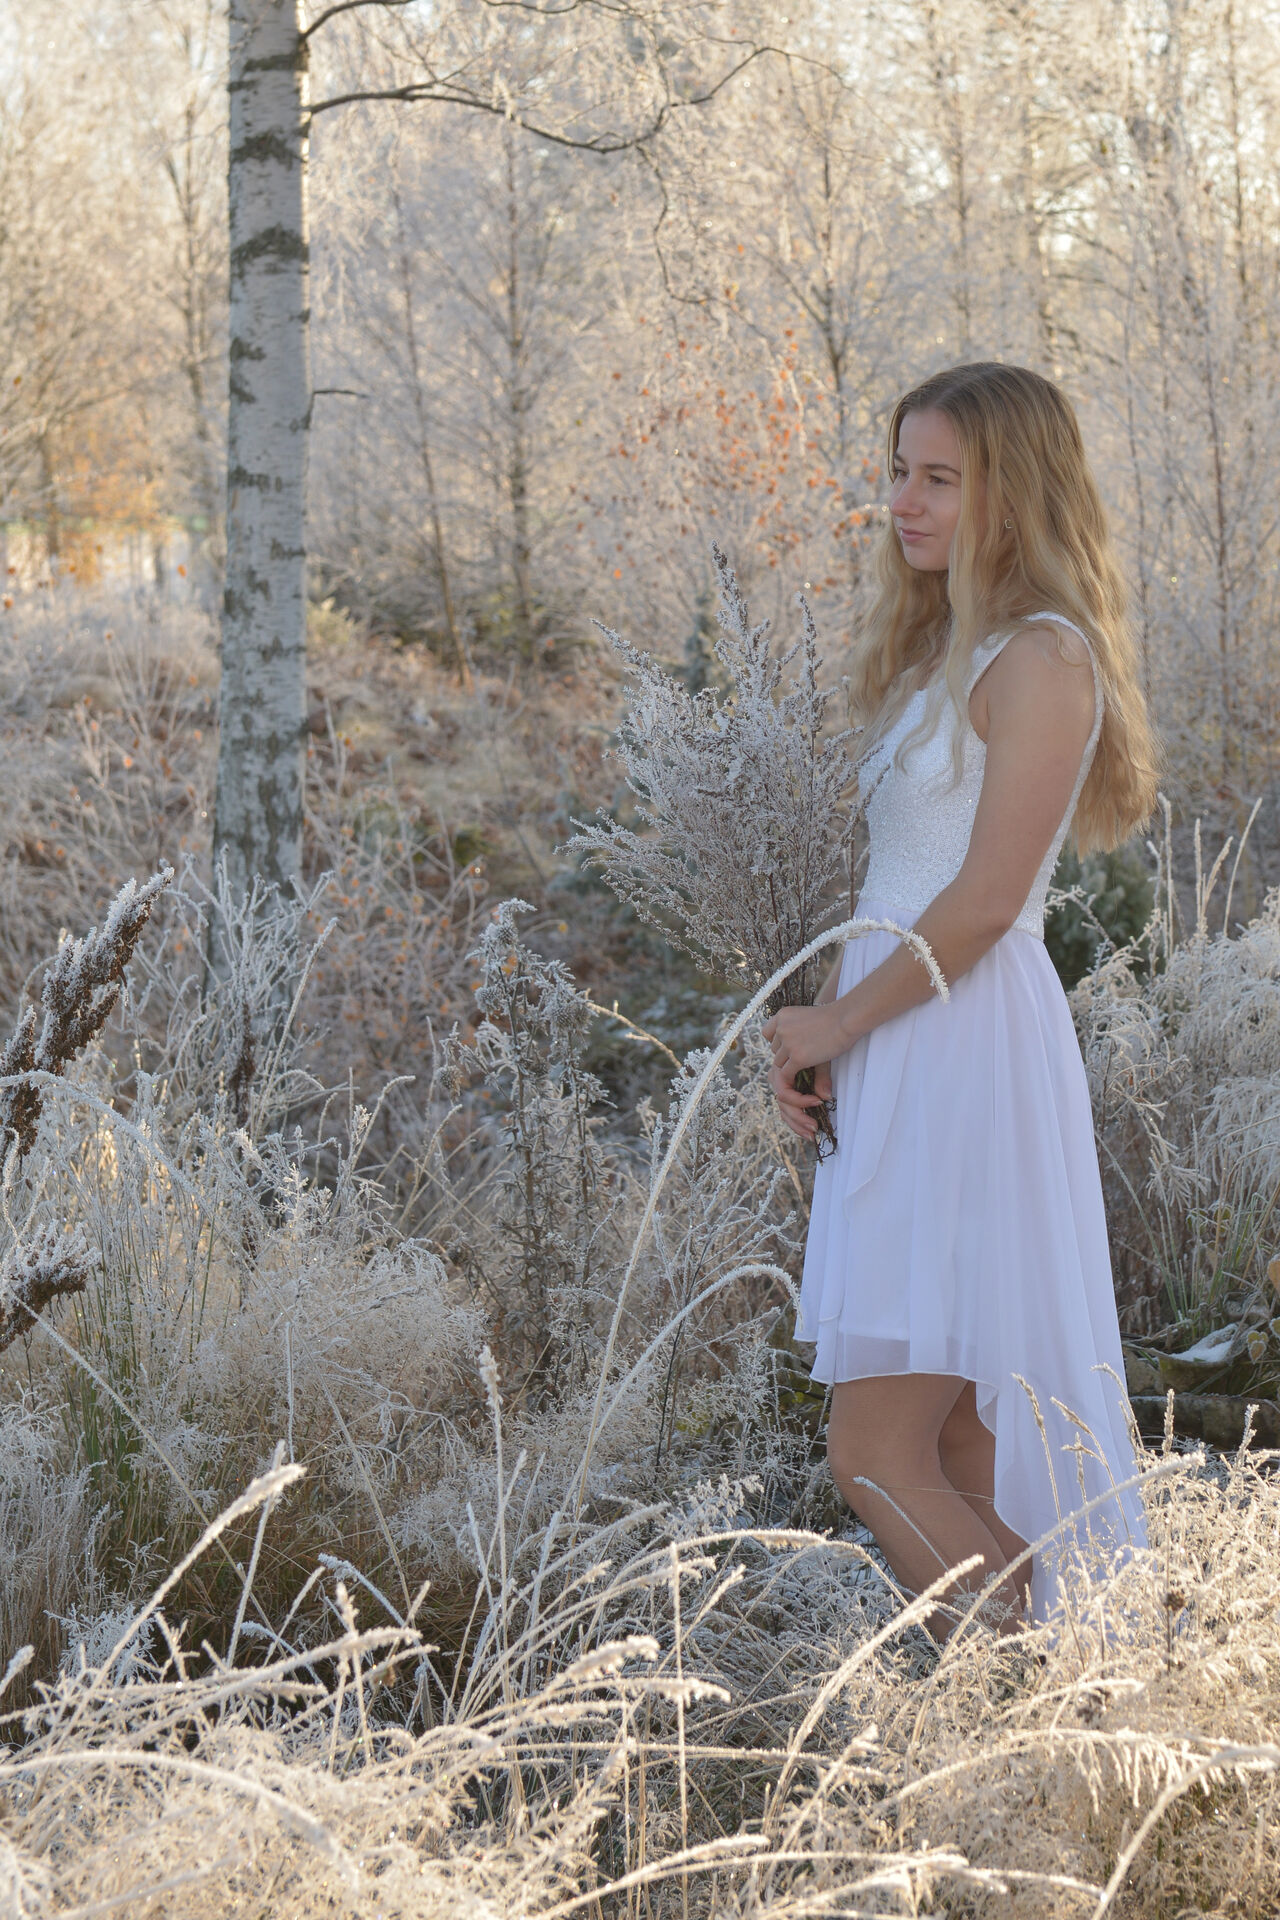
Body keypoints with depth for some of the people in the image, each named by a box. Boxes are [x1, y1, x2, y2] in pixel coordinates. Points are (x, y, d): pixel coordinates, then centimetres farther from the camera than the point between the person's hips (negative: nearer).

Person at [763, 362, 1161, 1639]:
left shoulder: (1040, 658, -11)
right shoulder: (938, 651, 18)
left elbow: (986, 898, -16)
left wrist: (836, 1024, -6)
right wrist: (821, 1026, 5)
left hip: (970, 1056, -9)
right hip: (901, 1070, 9)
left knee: (878, 1455, -11)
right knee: (956, 1464, 9)